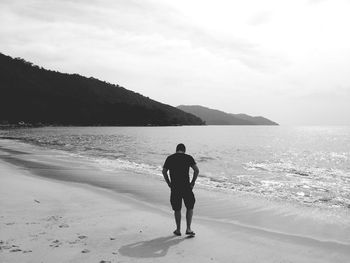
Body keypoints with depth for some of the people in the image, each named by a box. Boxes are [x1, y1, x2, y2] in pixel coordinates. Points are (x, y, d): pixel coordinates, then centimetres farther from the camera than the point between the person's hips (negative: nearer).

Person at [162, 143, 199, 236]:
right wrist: (192, 183, 0)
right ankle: (188, 229, 8)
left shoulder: (170, 158, 6)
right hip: (186, 186, -2)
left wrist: (169, 183, 10)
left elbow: (164, 171, 4)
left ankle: (178, 230, 20)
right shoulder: (188, 157, 0)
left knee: (177, 209, 14)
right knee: (190, 208, 14)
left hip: (174, 187, 2)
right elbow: (196, 170, -8)